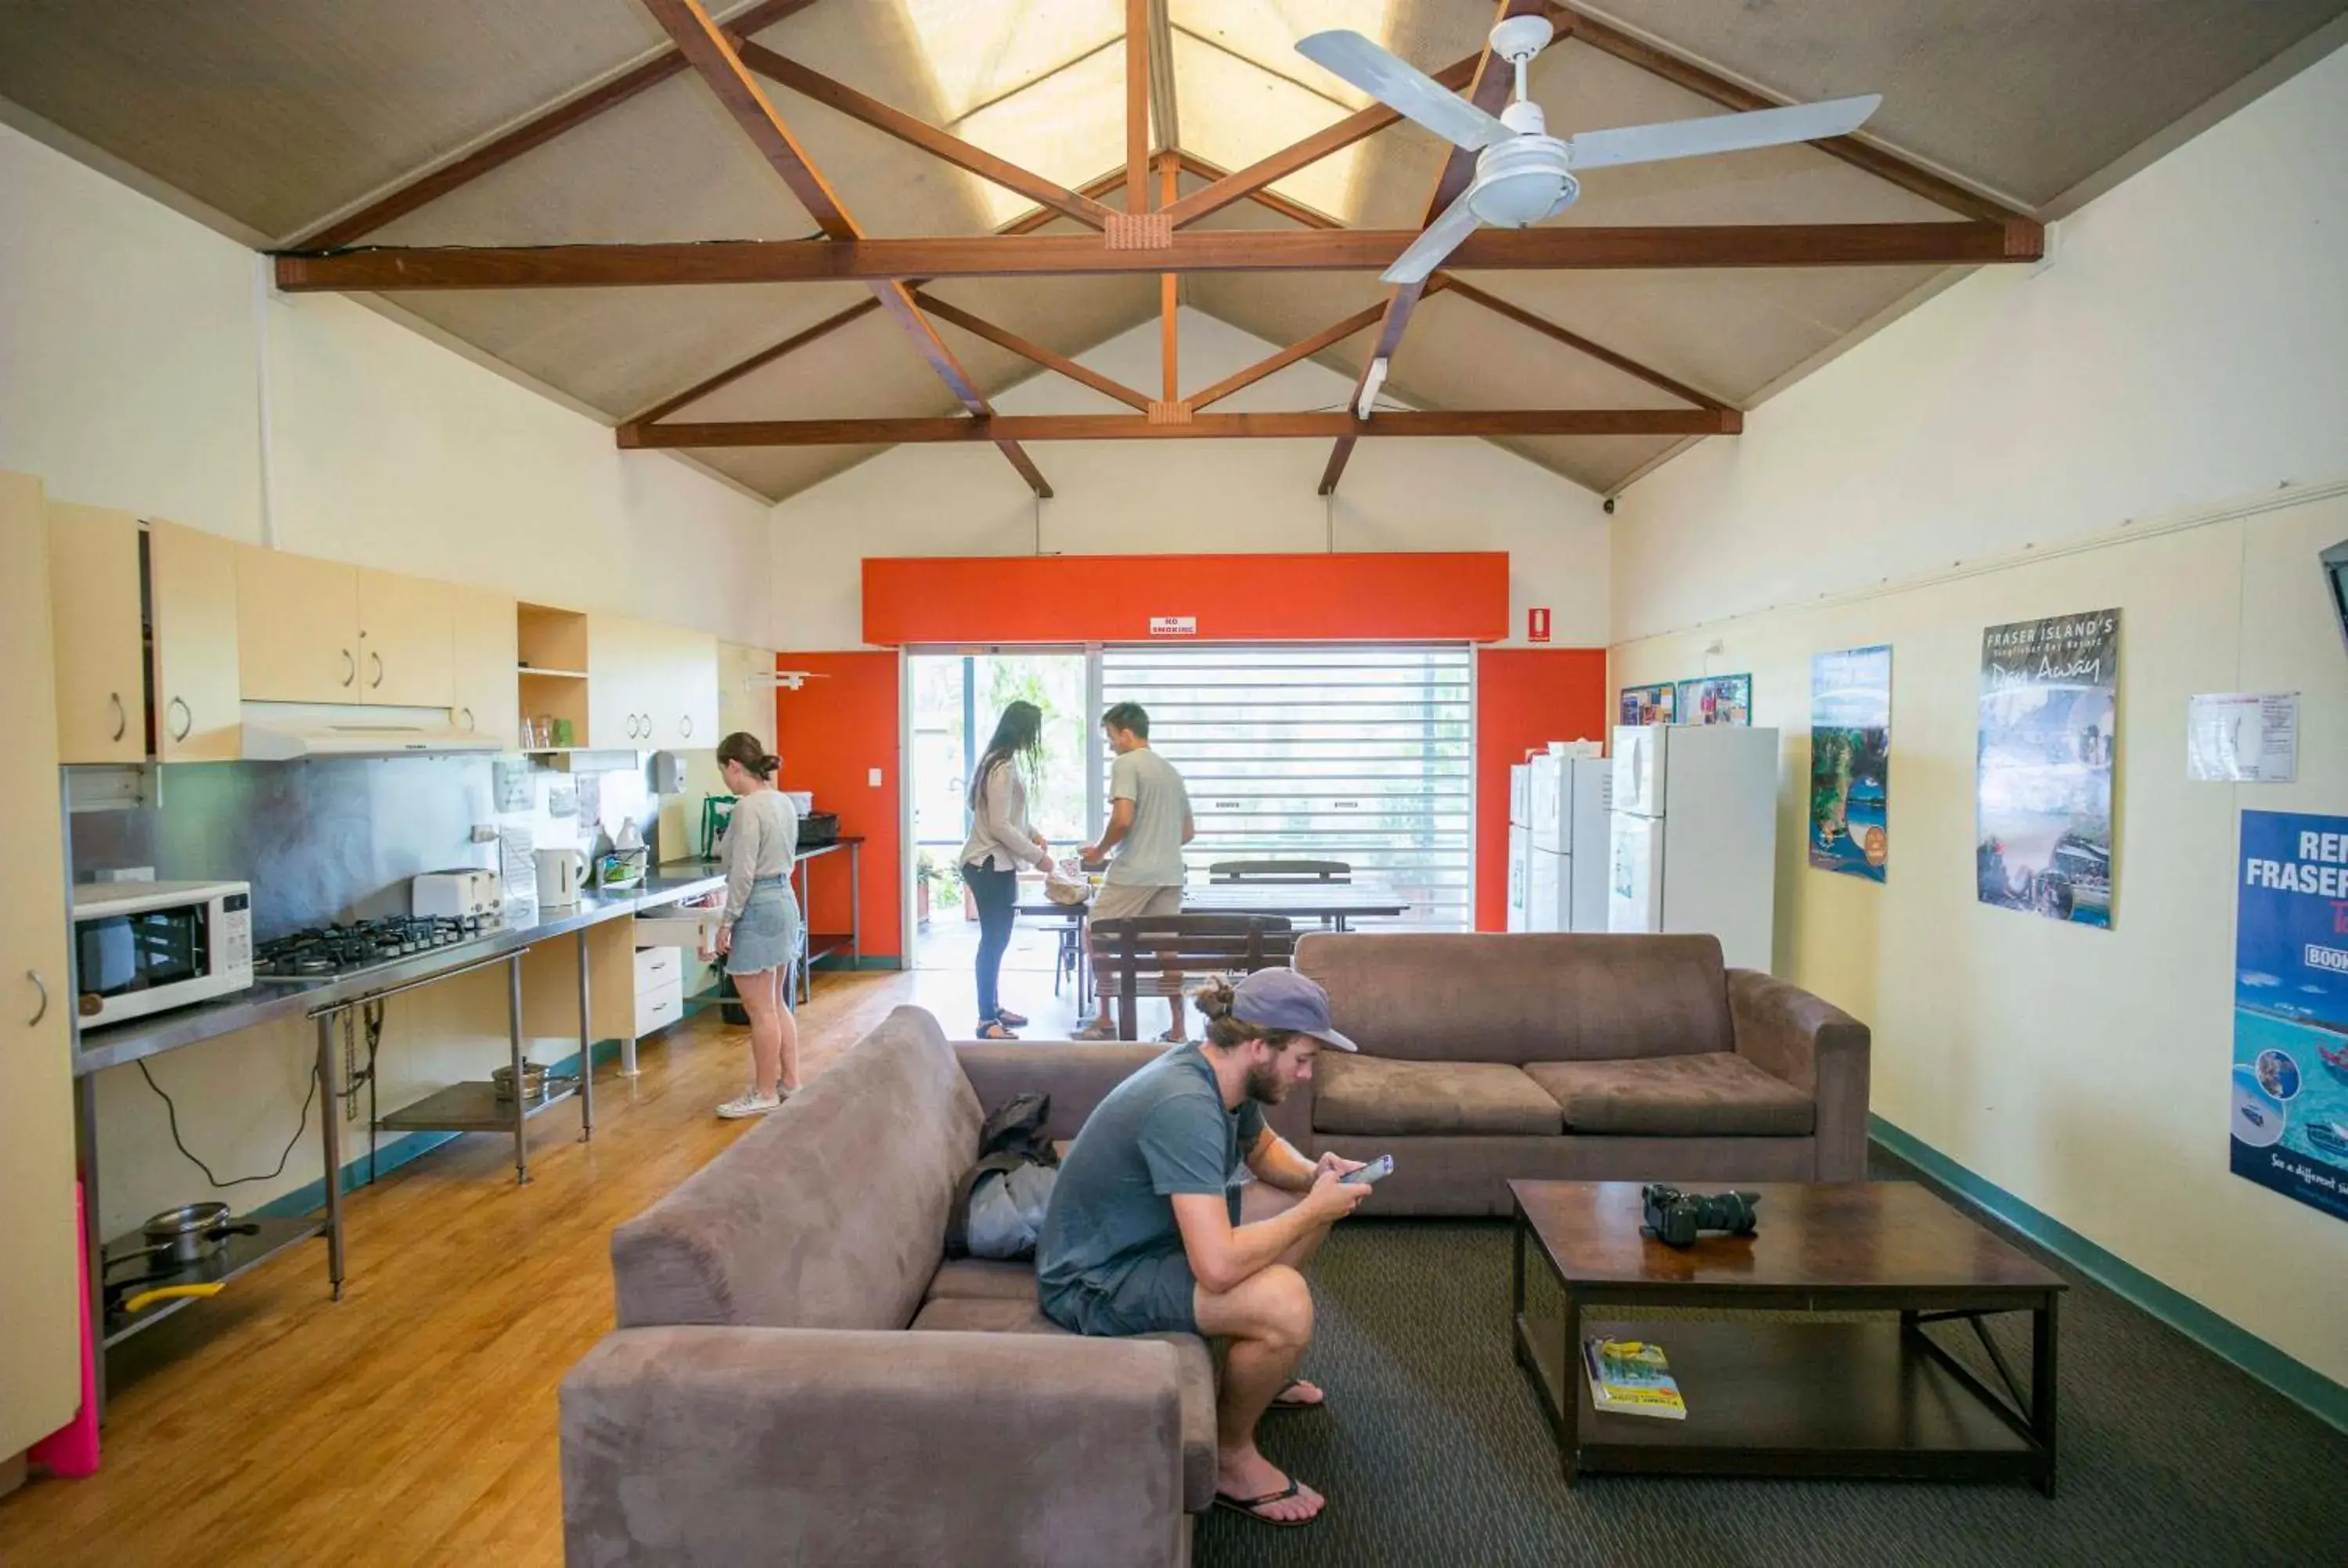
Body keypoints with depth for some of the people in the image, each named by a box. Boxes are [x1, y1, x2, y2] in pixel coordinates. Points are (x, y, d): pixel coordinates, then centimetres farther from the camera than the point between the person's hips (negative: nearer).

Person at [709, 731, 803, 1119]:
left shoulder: (748, 807, -17)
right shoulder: (783, 802, 10)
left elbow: (743, 872, -19)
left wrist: (727, 921, -11)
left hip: (758, 908, -9)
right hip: (785, 901, 10)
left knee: (761, 1010, 1)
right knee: (776, 1003, 18)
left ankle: (765, 1094, 11)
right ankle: (790, 1082, 25)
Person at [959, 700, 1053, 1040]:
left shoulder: (1005, 761, 11)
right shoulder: (1003, 766, -20)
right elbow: (1000, 826, -23)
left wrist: (1033, 834, 10)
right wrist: (1037, 856, -17)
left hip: (996, 864, 10)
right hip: (990, 865, -10)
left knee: (996, 939, 16)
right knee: (994, 940, -5)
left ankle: (993, 1009, 26)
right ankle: (987, 1021, 1)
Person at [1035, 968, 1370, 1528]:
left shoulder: (1225, 1076, -4)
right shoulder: (1185, 1106, -32)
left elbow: (1265, 1149, 18)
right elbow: (1218, 1268, -39)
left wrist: (1314, 1176, -4)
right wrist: (1312, 1209, -24)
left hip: (1150, 1240, 10)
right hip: (1094, 1281, -10)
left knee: (1313, 1206, 12)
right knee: (1285, 1303, -29)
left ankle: (1259, 1369, 29)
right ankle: (1230, 1457, -1)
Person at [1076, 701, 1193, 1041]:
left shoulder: (1126, 764, -6)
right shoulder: (1171, 771, 17)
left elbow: (1123, 819, -19)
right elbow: (1188, 832, 20)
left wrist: (1100, 851, -4)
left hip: (1132, 873, -7)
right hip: (1170, 874, 7)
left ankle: (1106, 1022, 8)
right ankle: (1177, 1030, 10)